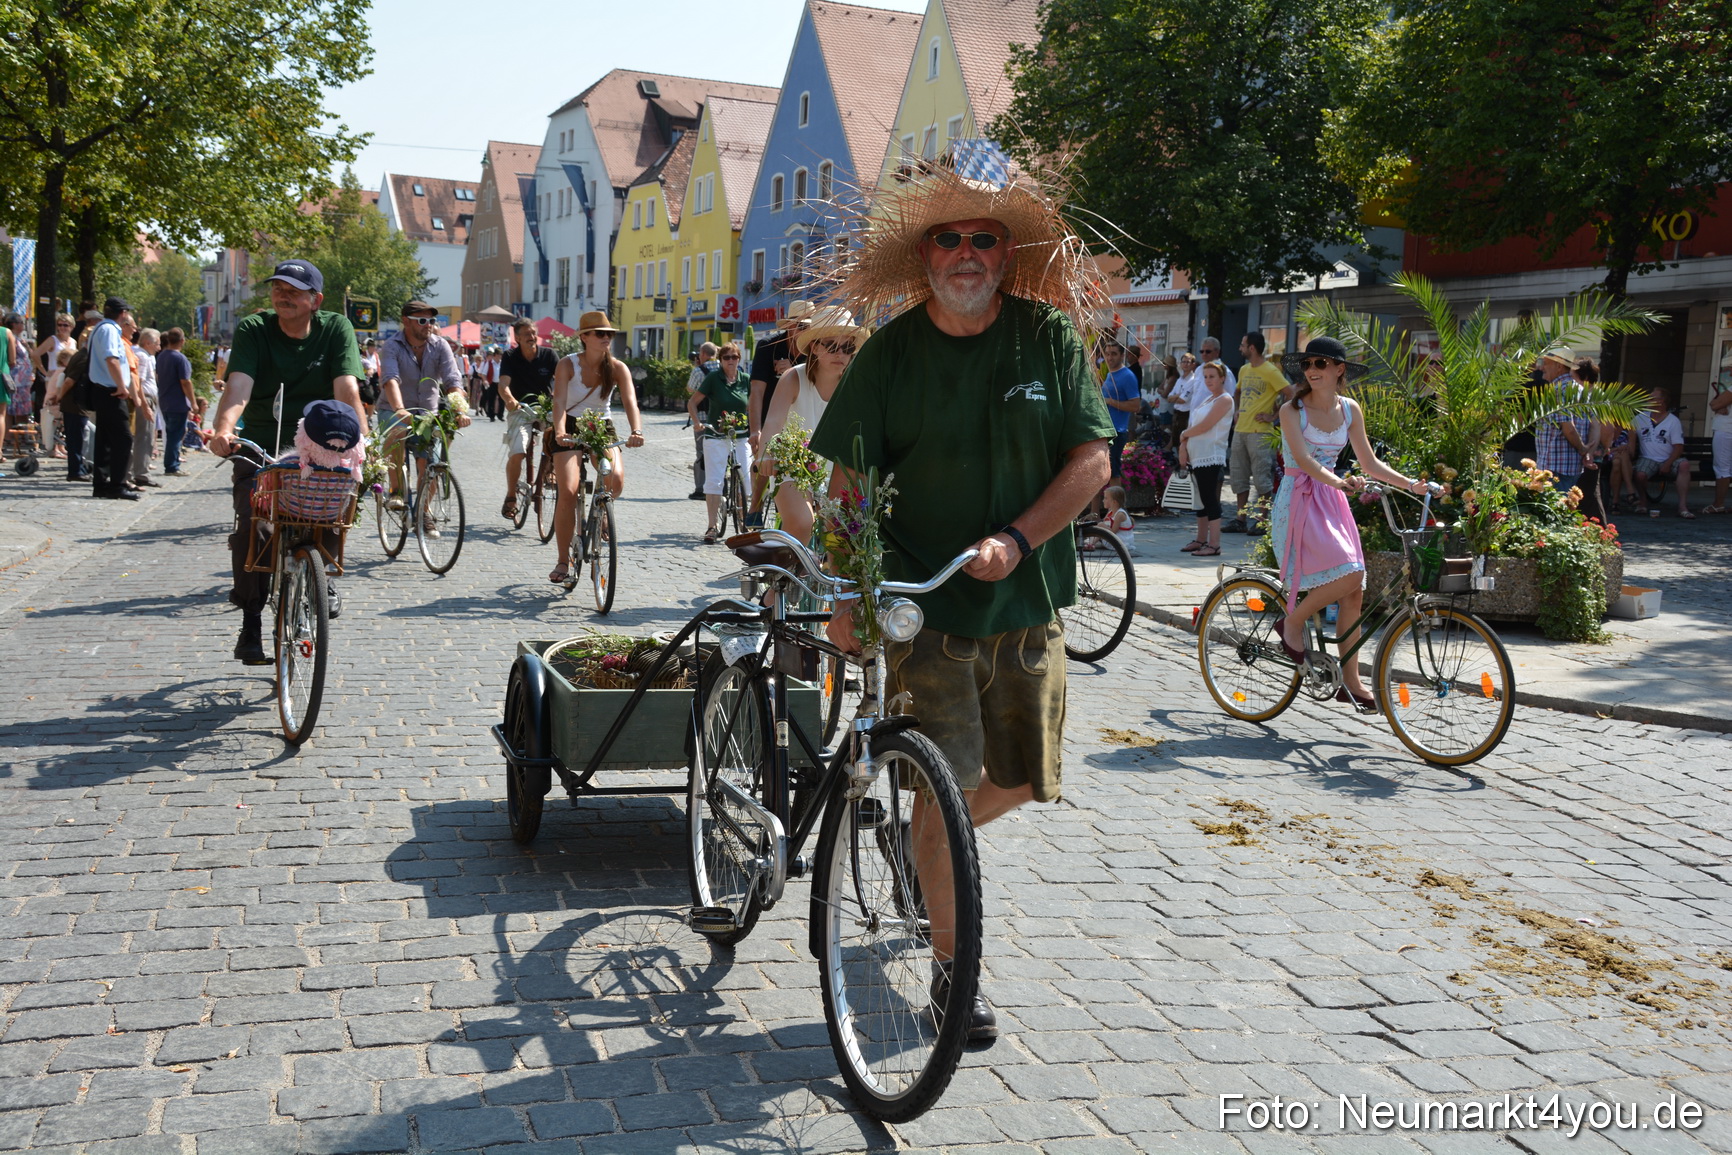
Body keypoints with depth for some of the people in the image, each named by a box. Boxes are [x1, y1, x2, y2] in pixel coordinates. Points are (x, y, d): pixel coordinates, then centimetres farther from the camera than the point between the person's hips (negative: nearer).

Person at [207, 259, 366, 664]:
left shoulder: (336, 329, -3)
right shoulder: (253, 329, -3)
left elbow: (347, 390, -16)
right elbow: (239, 384, -19)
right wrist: (222, 430, -39)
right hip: (259, 448, 0)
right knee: (250, 525, -18)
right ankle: (250, 622, -2)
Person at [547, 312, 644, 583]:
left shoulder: (617, 368, -9)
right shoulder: (568, 364, -13)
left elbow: (630, 401, -22)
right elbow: (559, 401, -25)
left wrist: (636, 431, -41)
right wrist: (560, 432, -44)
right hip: (571, 430, -2)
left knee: (616, 478, -26)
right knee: (568, 492, -18)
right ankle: (563, 561, -7)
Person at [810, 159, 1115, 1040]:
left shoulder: (1050, 338, 0)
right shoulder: (890, 353, -4)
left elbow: (1091, 458, -3)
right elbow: (849, 484, -3)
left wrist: (1017, 541, -16)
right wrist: (845, 596, -13)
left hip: (1026, 602, 3)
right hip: (924, 604, -3)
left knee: (1020, 783, 12)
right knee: (947, 789, -5)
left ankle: (929, 845, 43)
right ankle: (952, 967, 12)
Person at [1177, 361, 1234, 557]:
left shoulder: (1224, 400, -7)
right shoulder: (1206, 400, 20)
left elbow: (1204, 426, -15)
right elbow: (1193, 424, 16)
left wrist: (1184, 434, 0)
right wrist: (1183, 446, 1)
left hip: (1211, 456, -9)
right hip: (1197, 455, 9)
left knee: (1210, 498, -9)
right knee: (1201, 498, 11)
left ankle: (1214, 544, -9)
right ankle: (1201, 540, 17)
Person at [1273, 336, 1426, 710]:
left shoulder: (1350, 410, 7)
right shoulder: (1292, 410, -8)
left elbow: (1369, 462, 11)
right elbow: (1303, 459, -21)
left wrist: (1410, 483, 0)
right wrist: (1339, 481, -38)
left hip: (1332, 503, 6)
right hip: (1298, 503, -5)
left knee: (1354, 593, 1)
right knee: (1350, 573, -24)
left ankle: (1350, 681, 10)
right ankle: (1292, 623, 0)